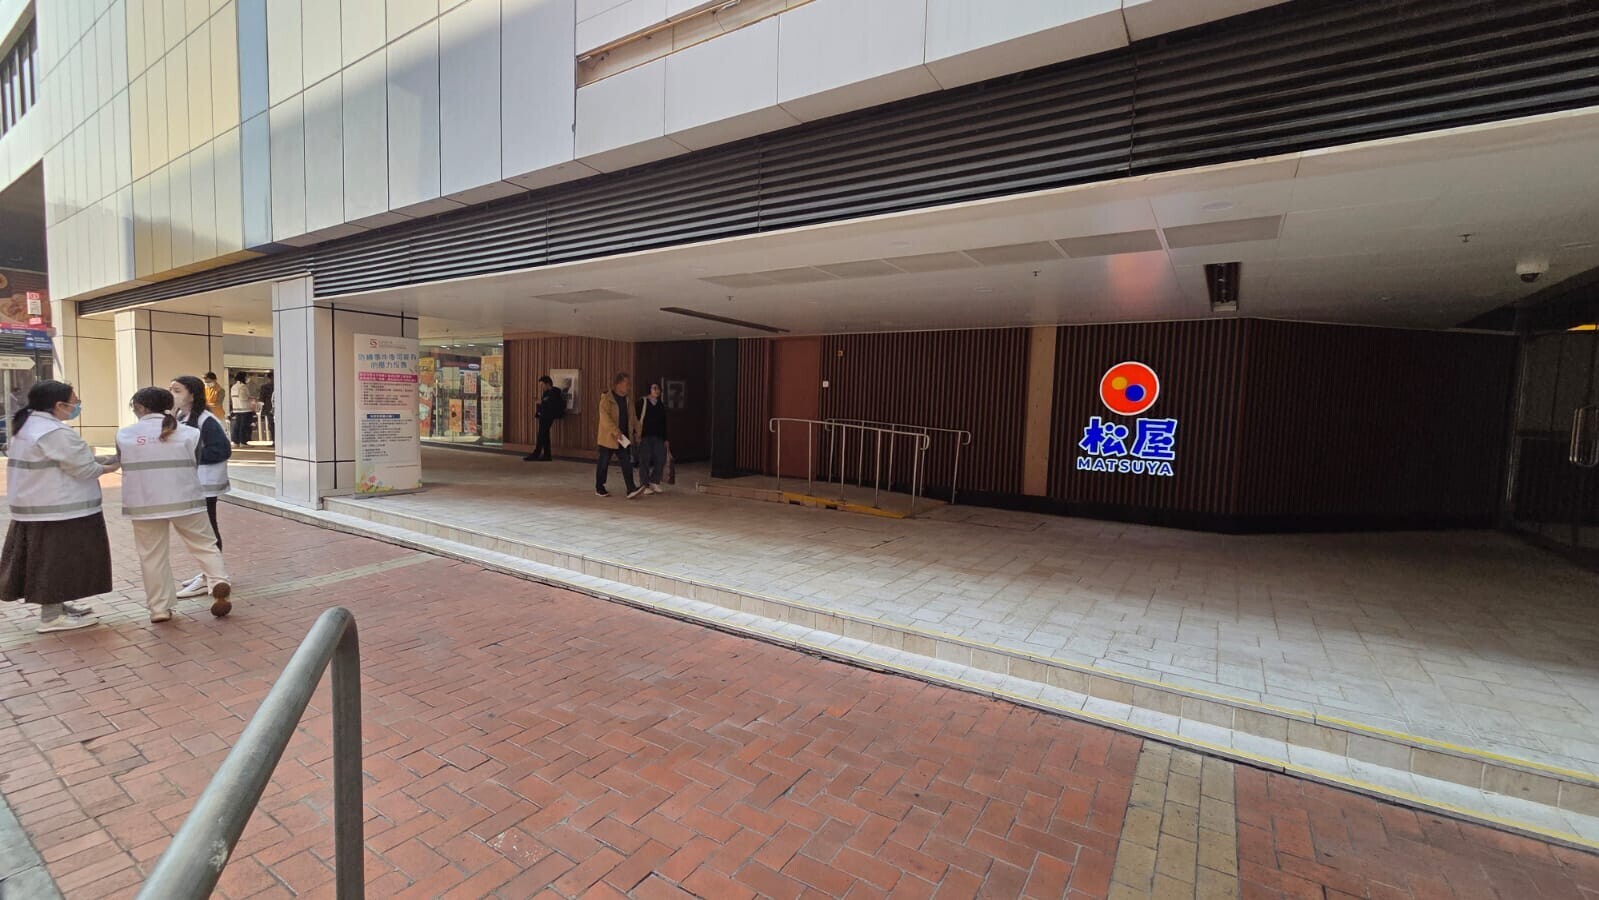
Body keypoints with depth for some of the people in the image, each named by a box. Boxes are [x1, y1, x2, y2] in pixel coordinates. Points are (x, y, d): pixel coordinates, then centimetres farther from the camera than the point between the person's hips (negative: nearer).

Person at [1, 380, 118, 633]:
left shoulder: (28, 425, 11)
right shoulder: (56, 432, -22)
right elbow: (84, 468, -18)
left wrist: (104, 458, 5)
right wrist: (107, 467, 1)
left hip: (36, 505, 10)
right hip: (56, 509, -10)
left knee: (48, 560, 17)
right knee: (56, 560, 0)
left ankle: (55, 606, 28)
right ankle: (52, 616, 8)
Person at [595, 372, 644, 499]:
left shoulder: (626, 399, 10)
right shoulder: (607, 398, -10)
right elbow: (605, 418, -20)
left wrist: (629, 435, 11)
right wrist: (616, 432, -27)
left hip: (623, 438, 6)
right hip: (608, 438, -6)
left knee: (627, 464, -4)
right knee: (604, 464, 6)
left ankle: (631, 490, -7)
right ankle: (599, 489, 20)